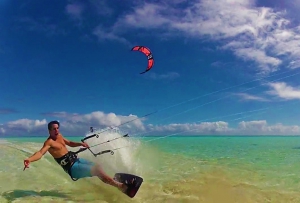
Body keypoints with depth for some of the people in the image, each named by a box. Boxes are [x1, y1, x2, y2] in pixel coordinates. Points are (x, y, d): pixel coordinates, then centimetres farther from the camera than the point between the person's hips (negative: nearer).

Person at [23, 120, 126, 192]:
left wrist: (80, 144, 7)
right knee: (97, 171, -14)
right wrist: (29, 159, -51)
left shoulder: (59, 136, 9)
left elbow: (70, 143, 23)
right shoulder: (49, 142, -16)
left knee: (98, 167, 15)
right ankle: (120, 186, -10)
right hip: (71, 167, -9)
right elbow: (41, 152, -32)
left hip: (76, 159, 9)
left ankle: (113, 180, 30)